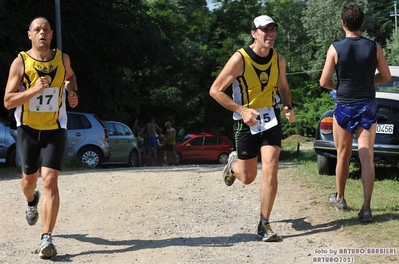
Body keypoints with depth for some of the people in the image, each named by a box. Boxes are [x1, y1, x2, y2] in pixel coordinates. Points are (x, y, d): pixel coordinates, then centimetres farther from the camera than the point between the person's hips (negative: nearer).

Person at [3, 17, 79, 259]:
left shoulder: (62, 59, -2)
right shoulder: (20, 62, -10)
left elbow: (71, 76, 23)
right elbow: (8, 101, -13)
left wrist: (73, 92, 1)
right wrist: (35, 89, -26)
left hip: (55, 129, 0)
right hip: (28, 129, 0)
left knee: (50, 180, -15)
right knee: (29, 179, 15)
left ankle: (47, 239, -15)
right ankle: (32, 202, 54)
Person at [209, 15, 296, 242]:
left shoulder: (279, 59, -2)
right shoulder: (240, 59, -17)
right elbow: (215, 90, -13)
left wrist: (289, 107, -3)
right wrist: (241, 110, -22)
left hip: (271, 119, 3)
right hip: (247, 122, -2)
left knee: (271, 171, -12)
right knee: (247, 178, 8)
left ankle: (265, 224, -1)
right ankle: (234, 163, 46)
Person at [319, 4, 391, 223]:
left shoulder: (336, 48, -10)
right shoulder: (374, 47, -4)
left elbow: (324, 82, -8)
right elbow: (386, 77, 5)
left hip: (344, 106, -1)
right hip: (368, 106, 1)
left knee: (343, 156, 14)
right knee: (367, 158, -1)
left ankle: (339, 198, 31)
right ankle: (366, 208, -8)